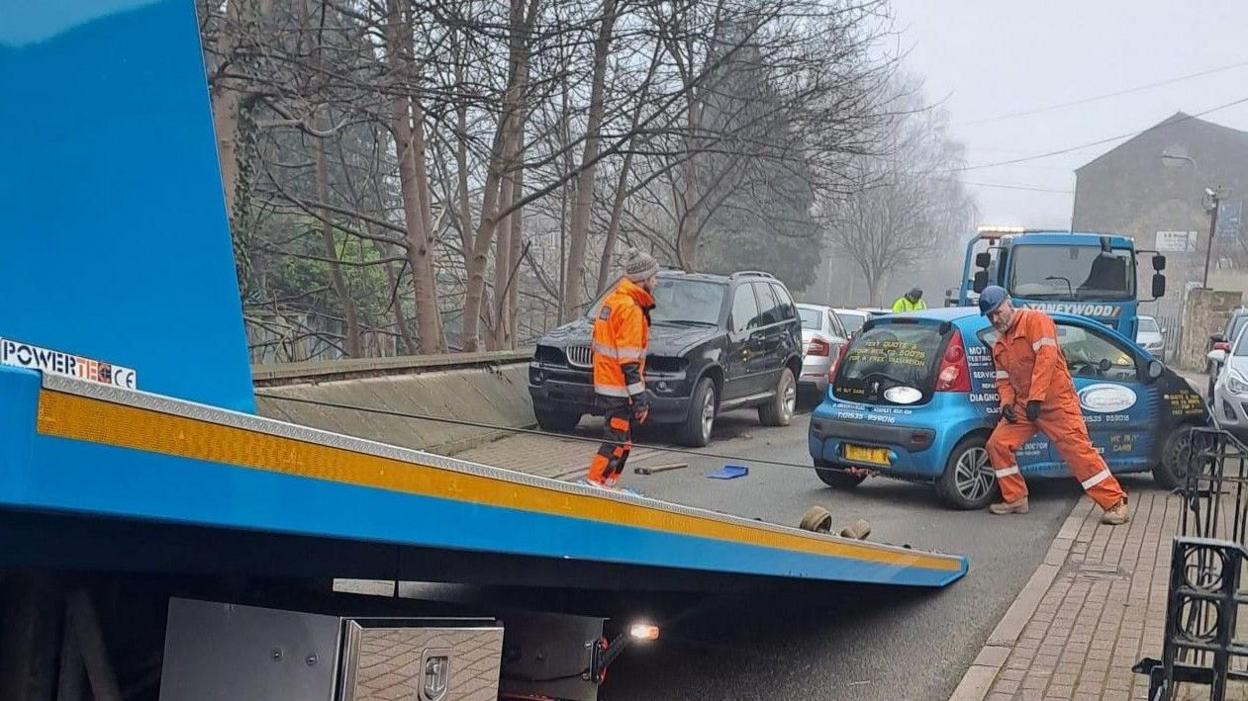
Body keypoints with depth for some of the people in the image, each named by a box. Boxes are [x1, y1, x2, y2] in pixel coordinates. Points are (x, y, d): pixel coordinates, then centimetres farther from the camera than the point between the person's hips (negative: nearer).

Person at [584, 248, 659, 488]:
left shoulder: (613, 300, 12)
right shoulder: (631, 309, -19)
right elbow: (629, 361, -22)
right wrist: (639, 398, -21)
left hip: (605, 385, 10)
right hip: (619, 389, -10)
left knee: (622, 439, 17)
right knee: (618, 440, -5)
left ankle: (608, 485, 22)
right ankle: (594, 484, -5)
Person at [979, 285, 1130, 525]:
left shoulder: (1035, 320, -7)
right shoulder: (998, 345, 18)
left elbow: (1046, 357, -17)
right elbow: (1003, 379, 19)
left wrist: (1036, 397, -22)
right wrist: (1006, 402, -3)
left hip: (1055, 400, -7)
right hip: (1023, 406, 7)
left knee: (1078, 450, -11)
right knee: (997, 444, -3)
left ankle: (1115, 503, -6)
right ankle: (1015, 499, 9)